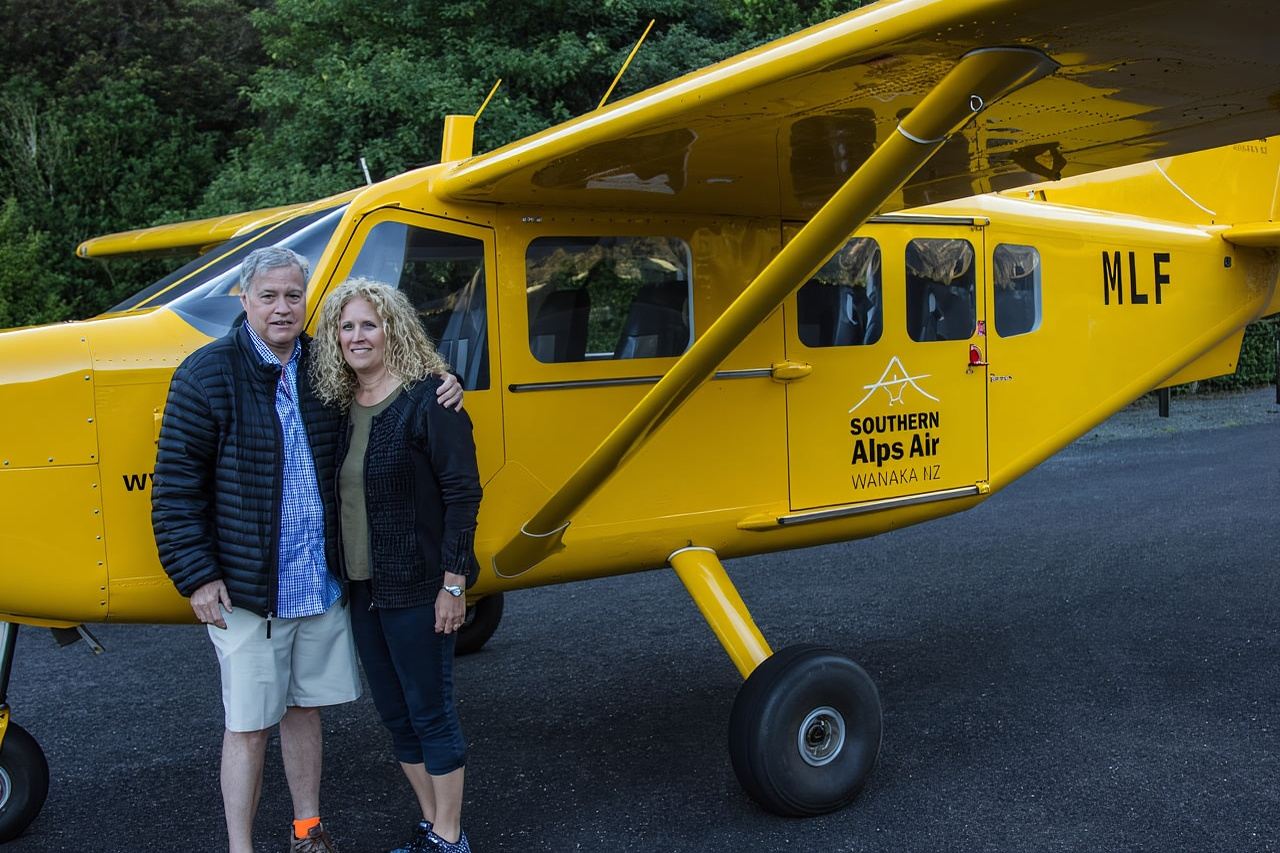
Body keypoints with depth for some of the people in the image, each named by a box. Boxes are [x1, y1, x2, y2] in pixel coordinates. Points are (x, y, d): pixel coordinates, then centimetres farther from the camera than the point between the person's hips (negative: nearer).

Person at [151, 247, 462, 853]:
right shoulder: (207, 374, -8)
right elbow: (175, 484, -8)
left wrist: (441, 393, 0)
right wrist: (197, 576, -11)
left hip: (321, 585, 4)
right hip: (246, 592, -4)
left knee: (304, 710, 18)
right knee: (248, 727, 4)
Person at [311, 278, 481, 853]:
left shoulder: (427, 398, -13)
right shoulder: (339, 406, 7)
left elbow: (463, 494, -15)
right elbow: (342, 495, 13)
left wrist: (453, 583, -17)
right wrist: (343, 578, 9)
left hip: (417, 589, -7)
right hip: (362, 589, 7)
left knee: (430, 714, 4)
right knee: (394, 714, 16)